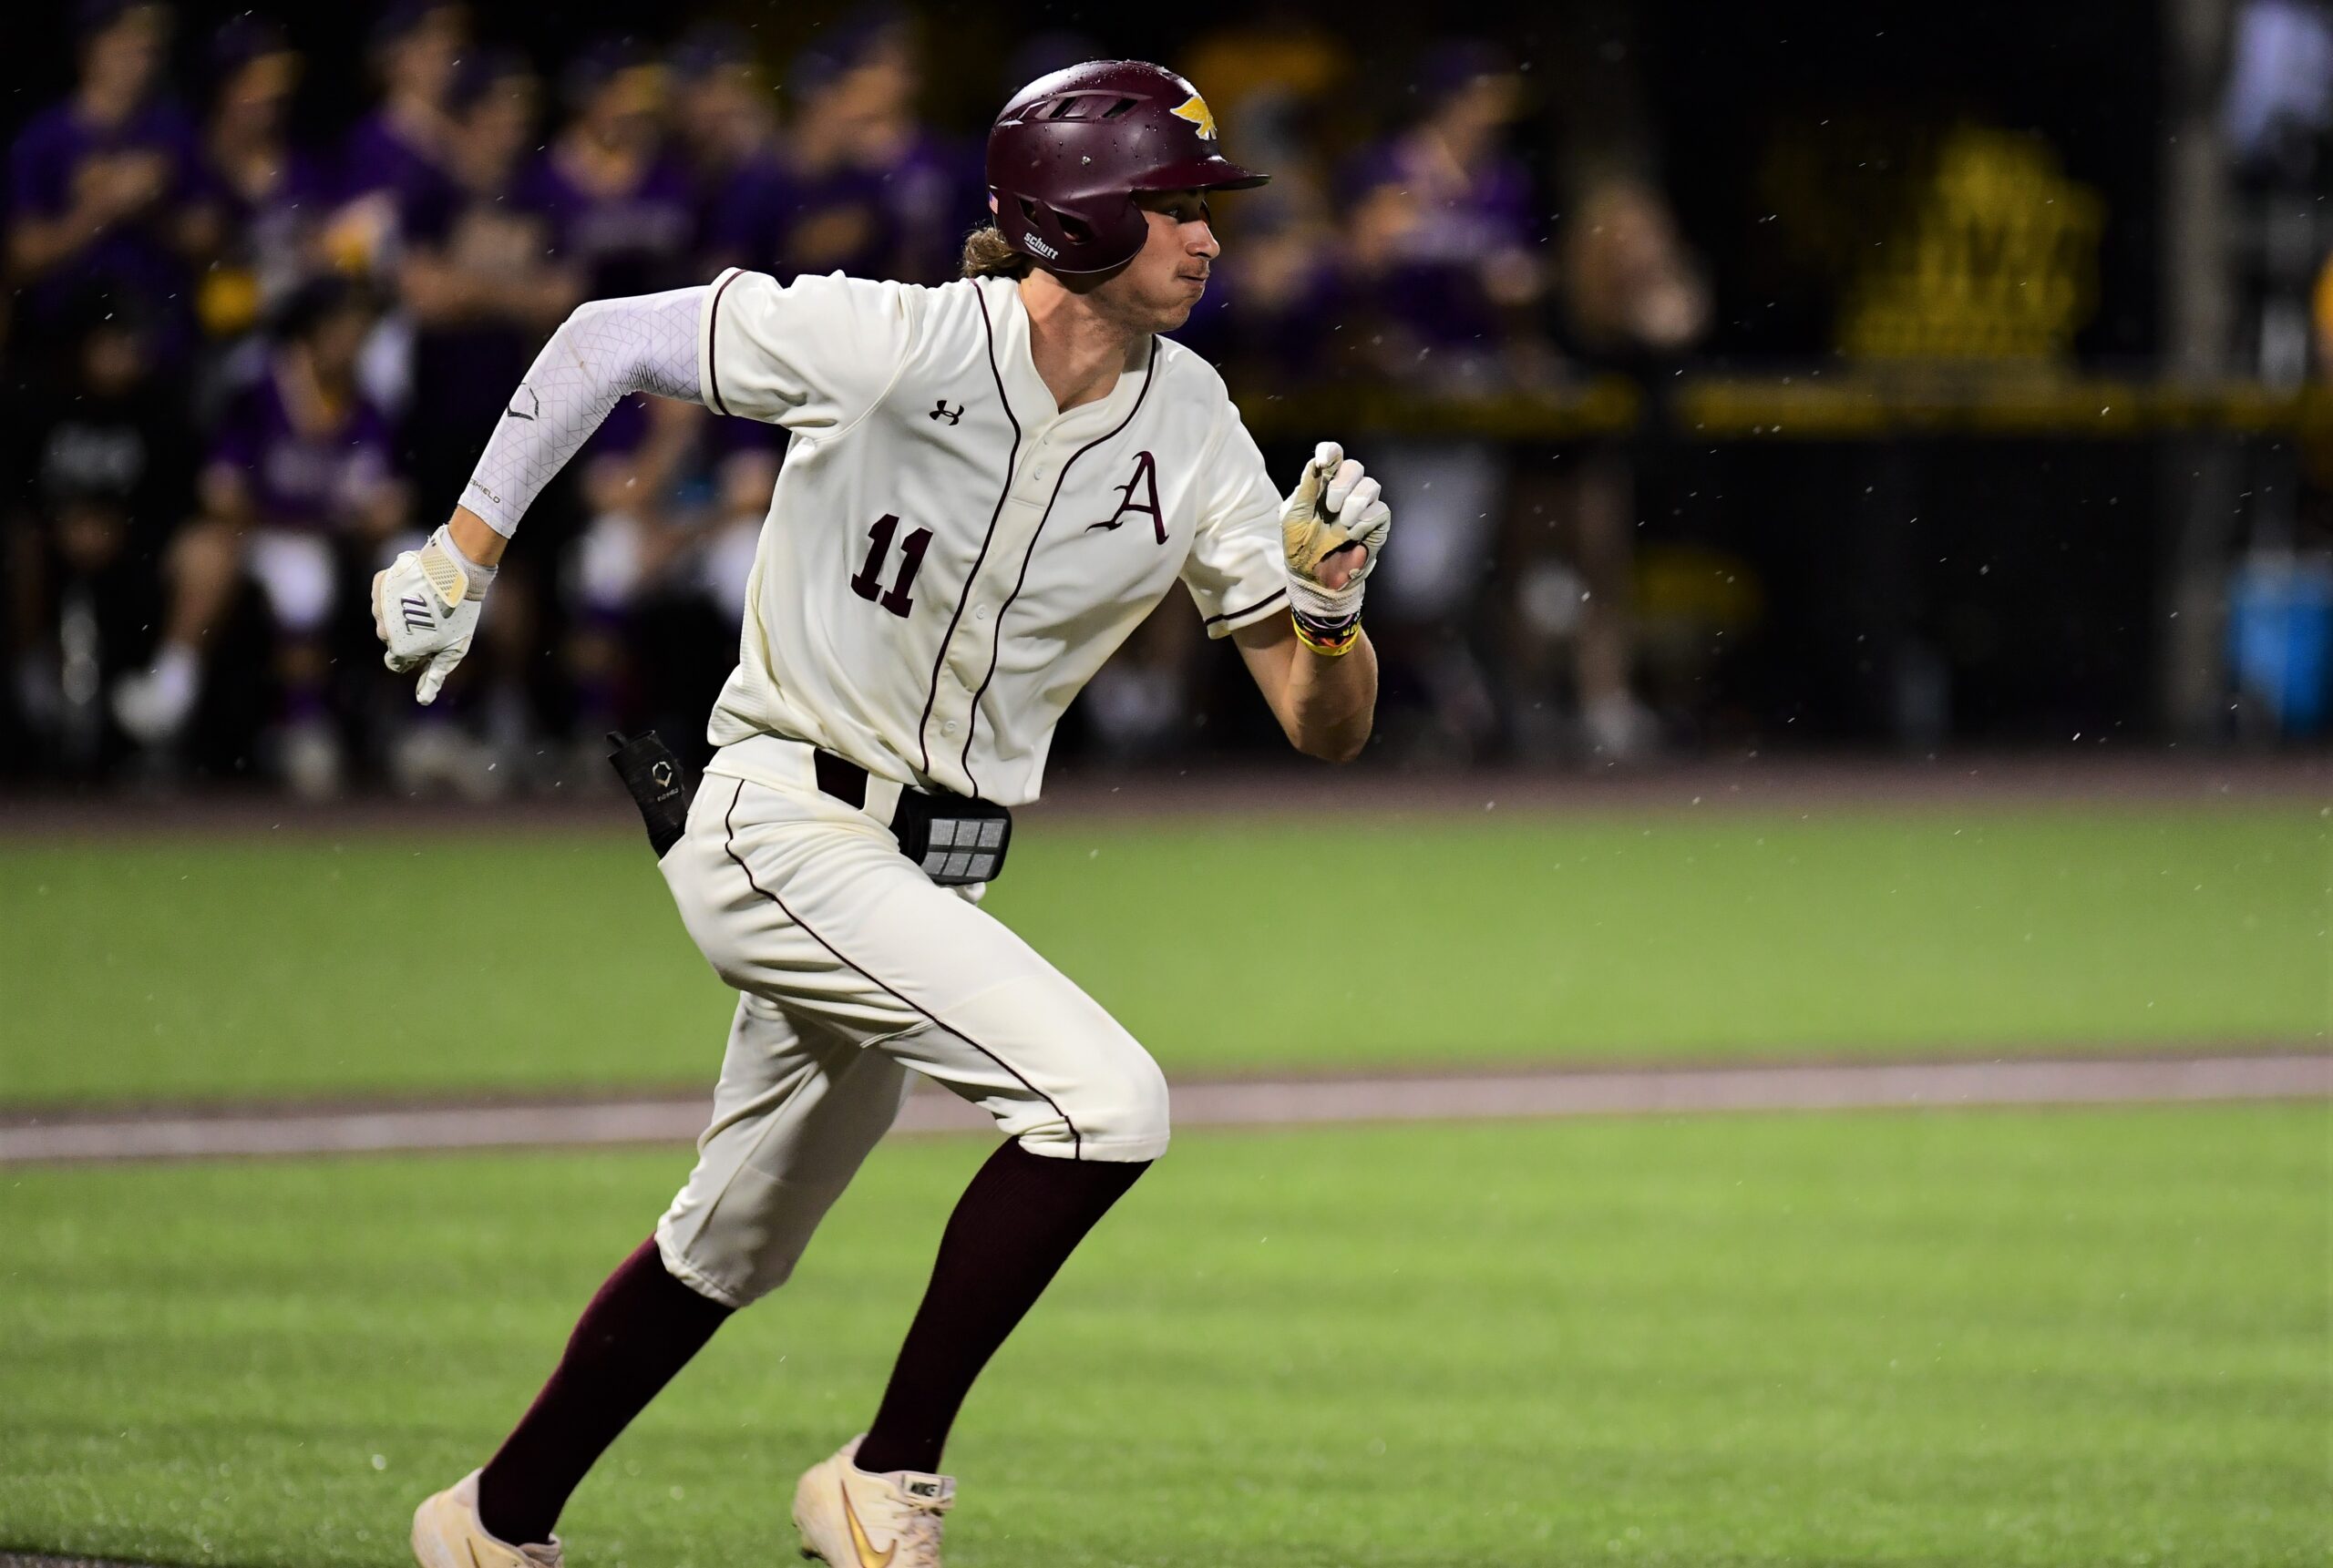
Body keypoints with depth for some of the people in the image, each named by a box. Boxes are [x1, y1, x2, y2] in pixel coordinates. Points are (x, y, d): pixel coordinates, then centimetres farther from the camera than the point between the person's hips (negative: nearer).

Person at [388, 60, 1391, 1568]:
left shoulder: (1193, 433, -2)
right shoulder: (895, 342, -18)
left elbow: (1326, 725, -2)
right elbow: (610, 340, -6)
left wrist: (1329, 596, -23)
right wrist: (463, 554, -3)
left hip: (934, 874, 7)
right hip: (786, 834, -7)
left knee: (732, 1244, 20)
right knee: (1106, 1100, -24)